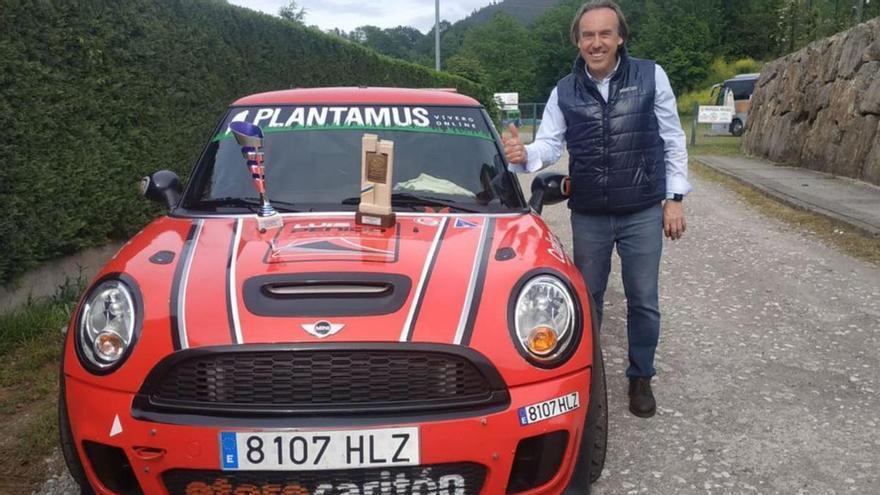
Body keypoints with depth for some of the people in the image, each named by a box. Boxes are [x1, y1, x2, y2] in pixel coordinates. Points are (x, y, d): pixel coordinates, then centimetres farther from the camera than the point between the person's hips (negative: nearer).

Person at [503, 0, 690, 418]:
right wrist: (524, 155, -24)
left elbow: (673, 141, 0)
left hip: (642, 212, -1)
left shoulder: (651, 77, -4)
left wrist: (674, 198, -3)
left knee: (643, 300, 8)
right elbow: (550, 144, 0)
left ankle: (640, 378, 27)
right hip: (588, 216, 2)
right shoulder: (564, 92, 1)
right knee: (587, 297, 13)